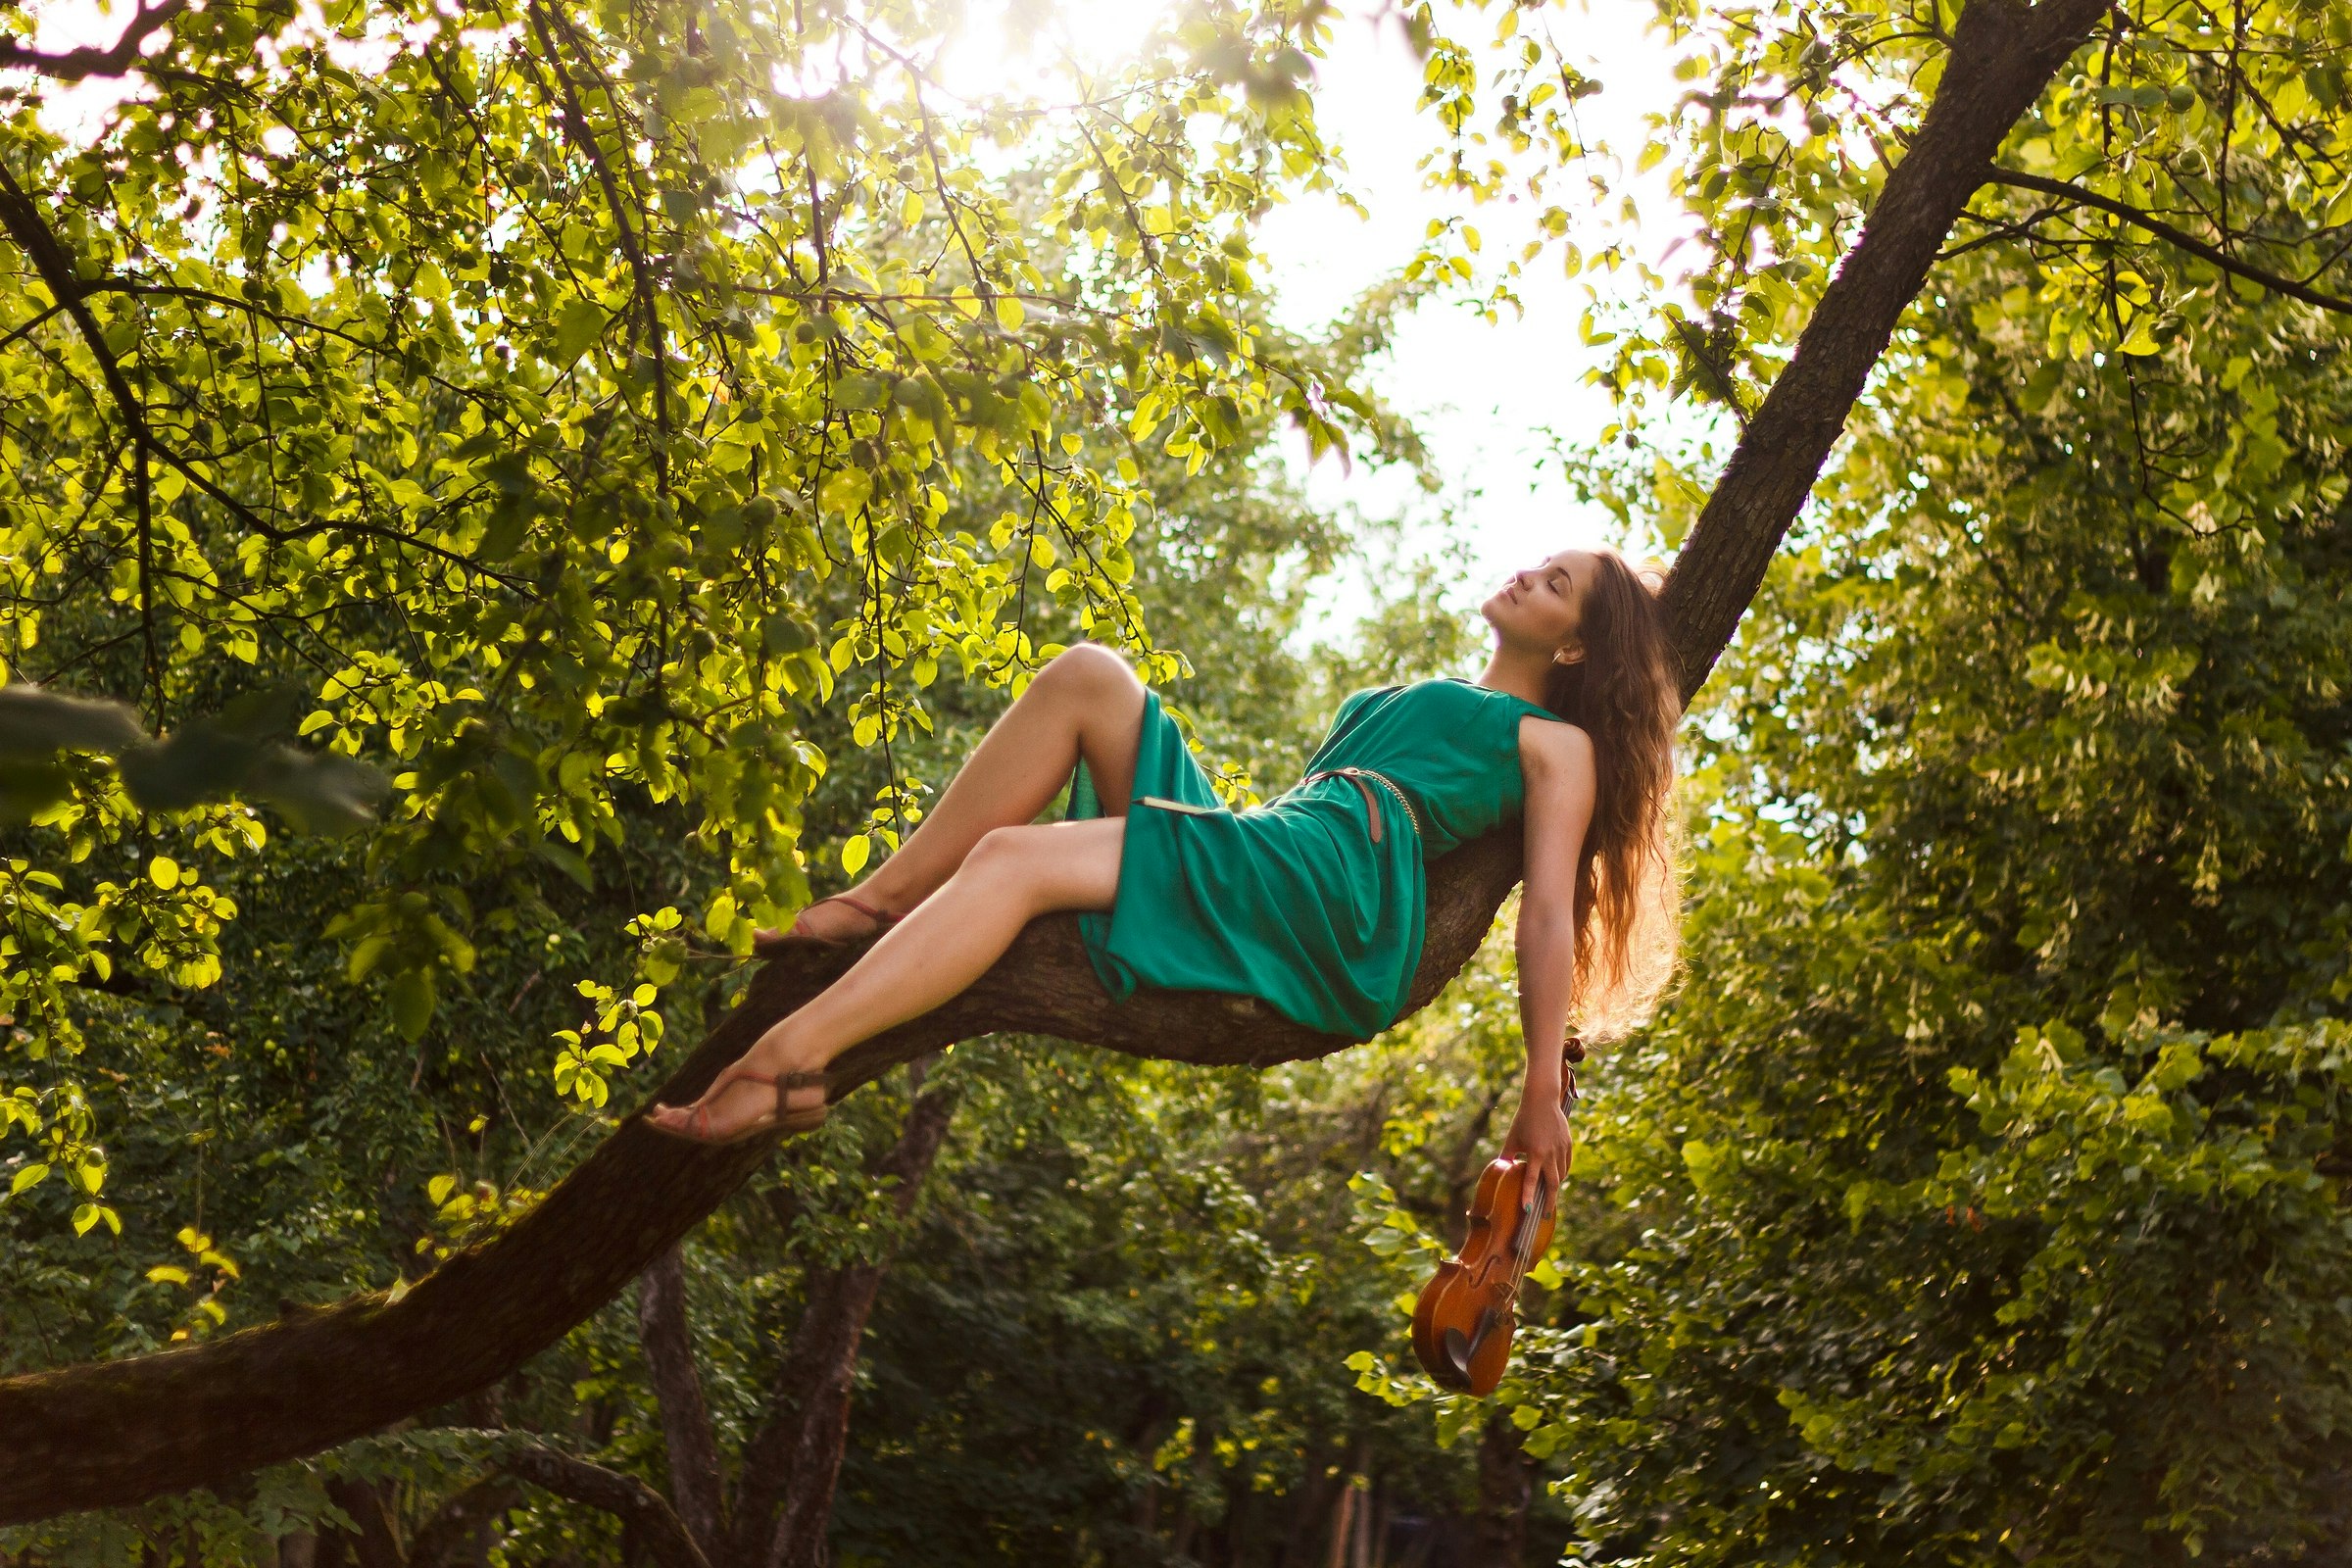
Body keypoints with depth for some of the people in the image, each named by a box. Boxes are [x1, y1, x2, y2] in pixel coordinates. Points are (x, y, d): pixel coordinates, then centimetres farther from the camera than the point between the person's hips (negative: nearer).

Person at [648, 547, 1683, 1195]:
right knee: (1089, 676, -8)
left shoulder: (1556, 745, 14)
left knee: (1015, 857, -25)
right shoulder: (1419, 706, 39)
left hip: (1330, 880, -8)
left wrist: (1542, 1096, -7)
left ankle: (780, 1067, -38)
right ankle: (880, 903, -16)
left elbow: (1548, 914, 1)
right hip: (1251, 860, 8)